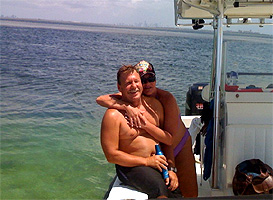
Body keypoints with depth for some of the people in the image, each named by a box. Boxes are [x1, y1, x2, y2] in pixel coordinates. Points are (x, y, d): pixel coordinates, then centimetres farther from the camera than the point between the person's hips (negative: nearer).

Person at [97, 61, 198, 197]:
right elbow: (100, 99, -31)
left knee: (190, 195, 4)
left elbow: (169, 137, -28)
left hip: (181, 147, -1)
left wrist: (171, 168, -36)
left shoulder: (167, 98, -24)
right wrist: (127, 107, -47)